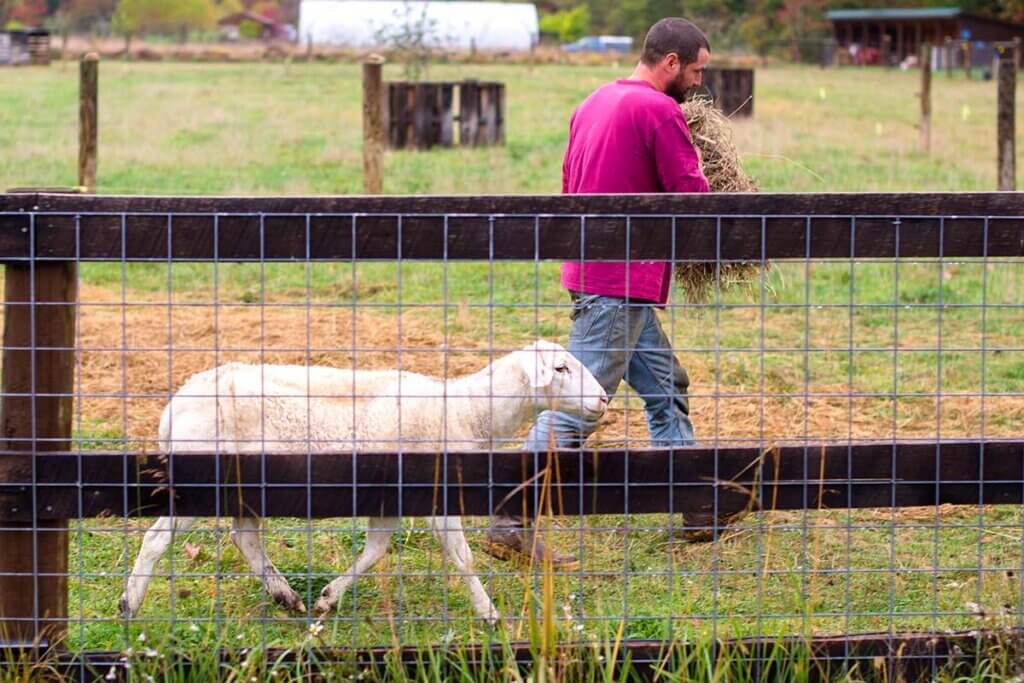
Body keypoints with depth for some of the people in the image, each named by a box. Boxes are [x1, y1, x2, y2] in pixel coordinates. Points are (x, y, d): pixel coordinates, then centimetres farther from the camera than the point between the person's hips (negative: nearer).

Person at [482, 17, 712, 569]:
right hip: (621, 281, -10)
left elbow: (570, 186, 20)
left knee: (666, 387, 18)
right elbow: (691, 193, -14)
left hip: (590, 270, 10)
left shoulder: (594, 104, 14)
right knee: (579, 405, -8)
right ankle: (511, 526, -9)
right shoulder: (658, 110, -14)